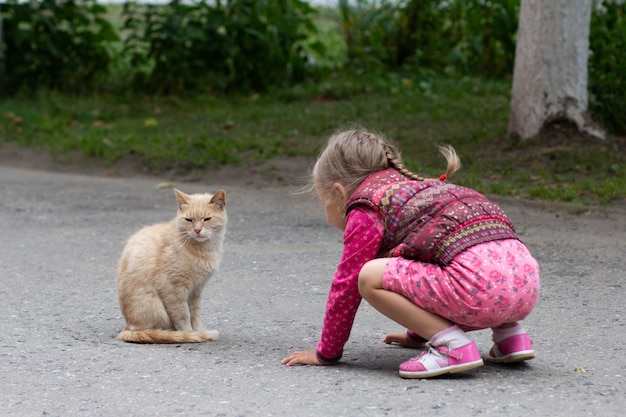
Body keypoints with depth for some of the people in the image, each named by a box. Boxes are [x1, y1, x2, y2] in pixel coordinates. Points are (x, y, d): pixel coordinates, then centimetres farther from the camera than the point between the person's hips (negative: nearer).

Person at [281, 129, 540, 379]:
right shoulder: (418, 187, 35)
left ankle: (451, 345, -10)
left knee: (370, 276, -3)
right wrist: (419, 332, 58)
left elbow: (346, 285, 9)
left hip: (477, 284, -9)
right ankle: (510, 334, 17)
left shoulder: (365, 209, 8)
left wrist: (327, 352, 21)